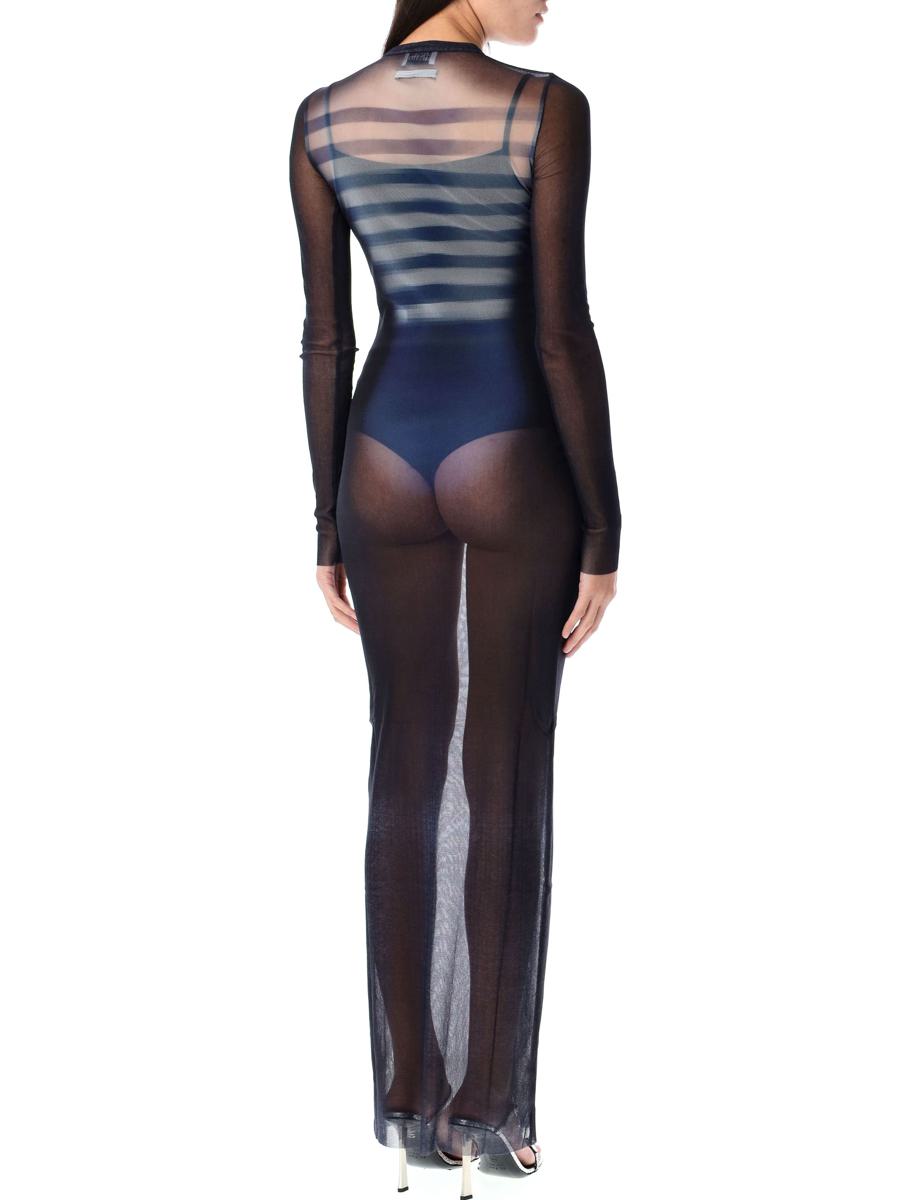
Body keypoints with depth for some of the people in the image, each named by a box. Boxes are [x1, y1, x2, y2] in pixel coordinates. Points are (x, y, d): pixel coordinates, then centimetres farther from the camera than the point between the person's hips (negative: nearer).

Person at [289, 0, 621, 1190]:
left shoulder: (321, 118, 2)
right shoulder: (548, 107, -11)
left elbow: (325, 338, 3)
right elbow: (564, 331, -13)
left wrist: (329, 524, 10)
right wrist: (604, 530, -6)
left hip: (388, 460, 4)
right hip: (516, 463, -4)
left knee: (405, 770, 10)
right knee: (508, 779, 5)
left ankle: (410, 1100, 15)